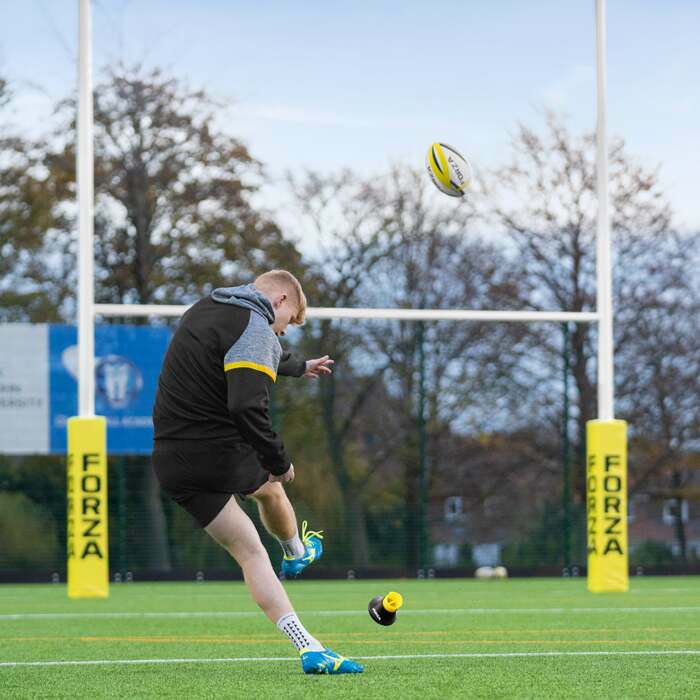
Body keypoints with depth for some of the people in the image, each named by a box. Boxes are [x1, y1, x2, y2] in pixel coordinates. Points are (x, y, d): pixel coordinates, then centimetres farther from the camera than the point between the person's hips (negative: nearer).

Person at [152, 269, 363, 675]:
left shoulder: (206, 309, 16)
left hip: (172, 465, 7)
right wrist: (279, 462, -15)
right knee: (270, 486, 29)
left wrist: (299, 366, 55)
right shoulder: (255, 327, -13)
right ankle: (297, 552, 58)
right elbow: (248, 407, -27)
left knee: (249, 551, 8)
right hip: (222, 454, -7)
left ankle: (308, 646, 2)